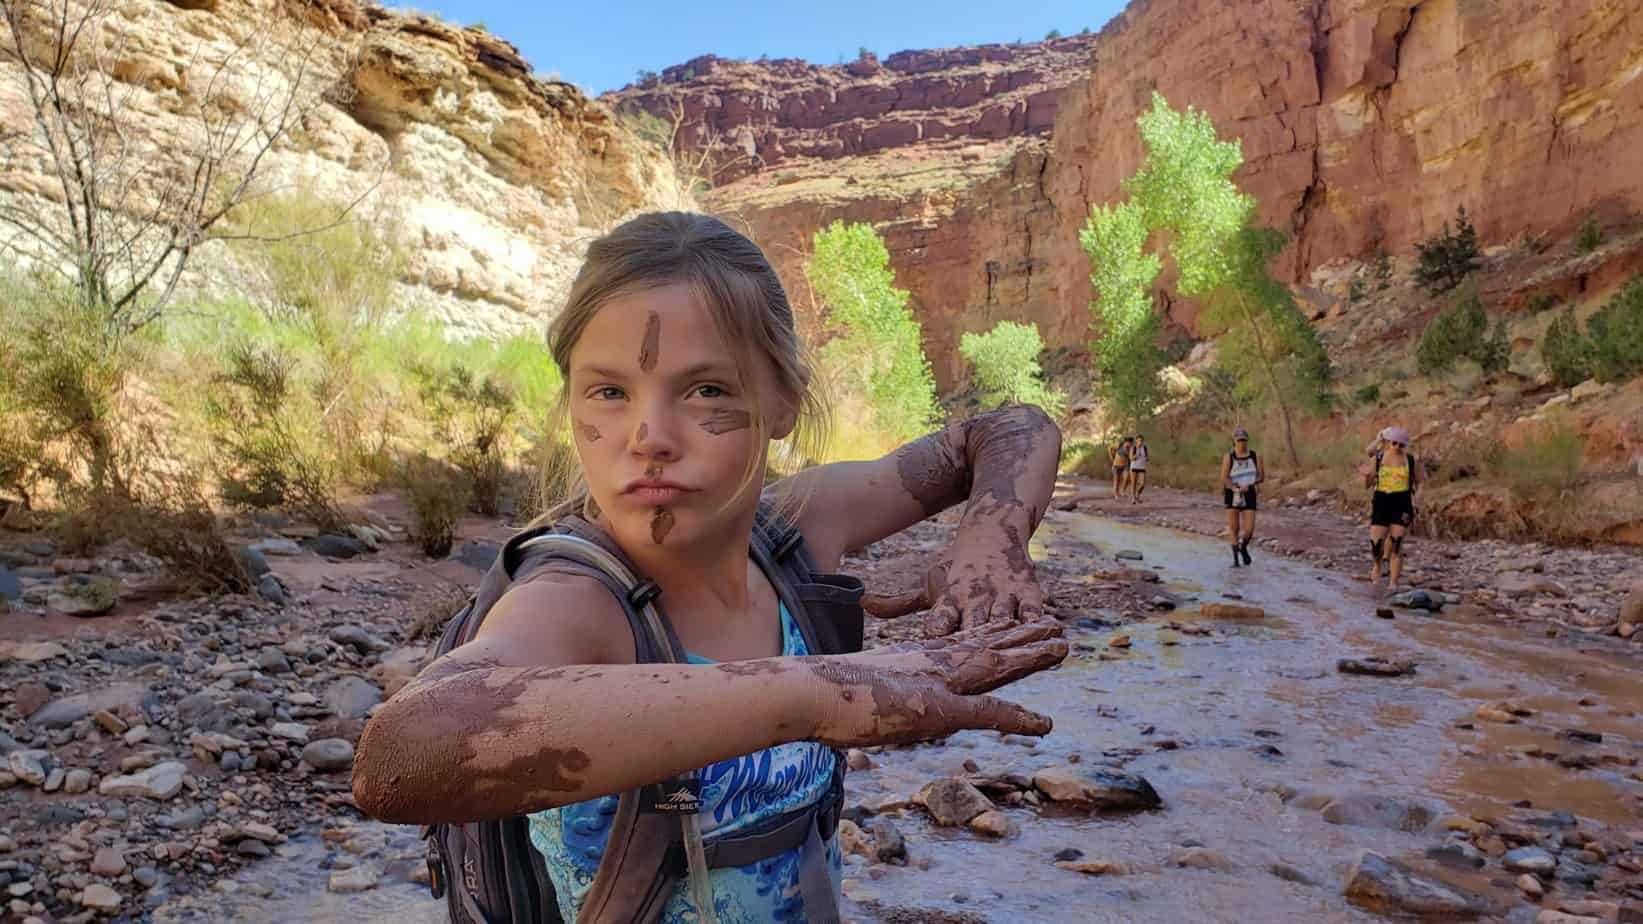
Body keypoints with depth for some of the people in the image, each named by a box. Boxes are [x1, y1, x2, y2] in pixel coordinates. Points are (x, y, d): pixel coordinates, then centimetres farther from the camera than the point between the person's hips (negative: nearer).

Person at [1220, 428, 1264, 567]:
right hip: (1232, 496, -1)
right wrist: (1235, 488, -31)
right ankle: (1235, 558, 11)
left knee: (1249, 530, -5)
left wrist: (1248, 485, -16)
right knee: (1234, 528, -1)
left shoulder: (1255, 456, -1)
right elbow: (1224, 478, -14)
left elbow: (1261, 476, 1)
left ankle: (1243, 547, 28)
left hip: (1249, 495, 1)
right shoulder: (1228, 457, -7)